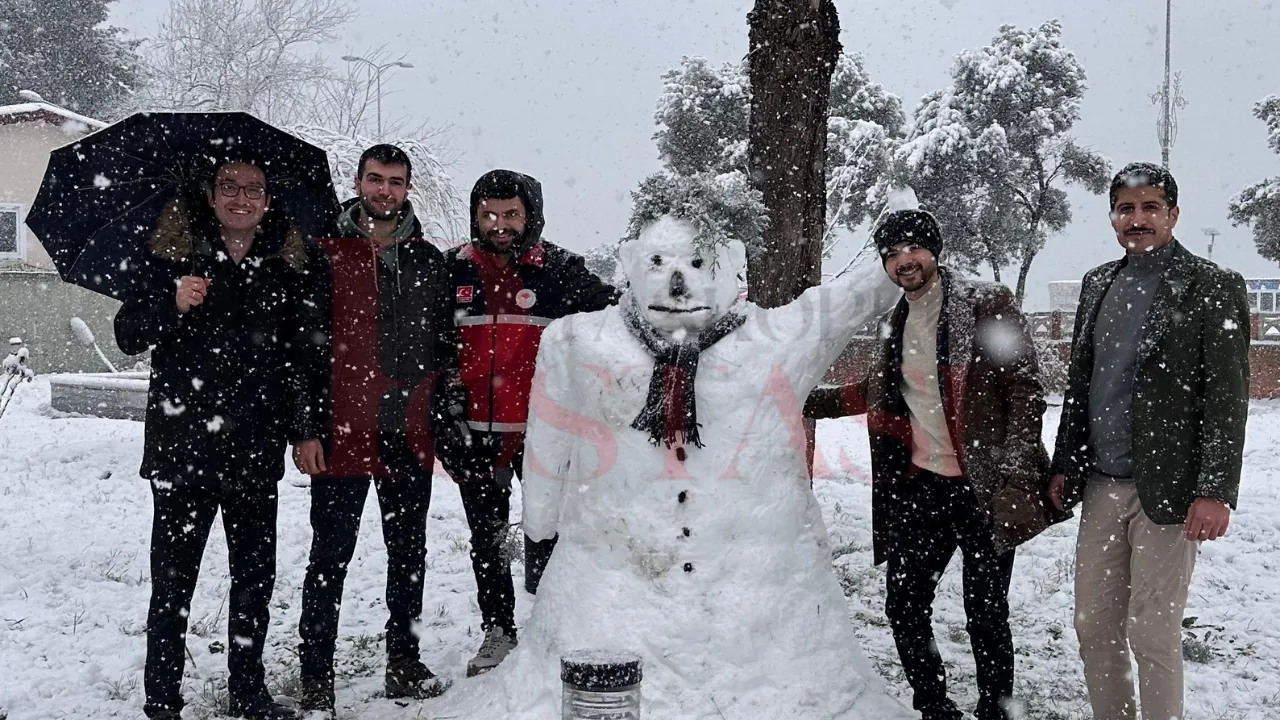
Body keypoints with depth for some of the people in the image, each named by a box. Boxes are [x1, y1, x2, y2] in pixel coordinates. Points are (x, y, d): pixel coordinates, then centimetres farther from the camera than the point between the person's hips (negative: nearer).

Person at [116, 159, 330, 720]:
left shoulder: (292, 262, 7)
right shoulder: (173, 252, 2)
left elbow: (306, 356, 10)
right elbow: (128, 336, 0)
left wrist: (306, 427, 4)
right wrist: (172, 304, -18)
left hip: (255, 447, 2)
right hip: (182, 441, -2)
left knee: (255, 578, 11)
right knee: (172, 580, 1)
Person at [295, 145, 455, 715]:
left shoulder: (429, 261, 10)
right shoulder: (325, 254, -1)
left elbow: (444, 346, 14)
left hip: (410, 436, 4)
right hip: (342, 434, -4)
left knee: (409, 552, 13)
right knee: (331, 556, 3)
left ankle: (404, 660, 26)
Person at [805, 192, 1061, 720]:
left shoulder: (987, 305, -7)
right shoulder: (895, 322, 11)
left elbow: (1026, 389, -10)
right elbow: (874, 394, 25)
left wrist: (1012, 473, -17)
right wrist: (807, 402, 18)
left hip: (984, 492, -5)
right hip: (917, 486, 6)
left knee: (985, 616, 4)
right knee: (904, 609, 8)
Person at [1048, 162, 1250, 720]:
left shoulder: (1213, 287, -5)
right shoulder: (1098, 283, 12)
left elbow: (1227, 399, -9)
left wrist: (1215, 492, -15)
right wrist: (1064, 466, 14)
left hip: (1166, 489, -6)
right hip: (1100, 486, 6)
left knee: (1153, 635, 0)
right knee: (1093, 627, 11)